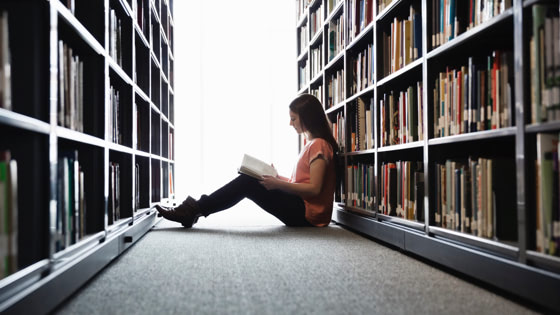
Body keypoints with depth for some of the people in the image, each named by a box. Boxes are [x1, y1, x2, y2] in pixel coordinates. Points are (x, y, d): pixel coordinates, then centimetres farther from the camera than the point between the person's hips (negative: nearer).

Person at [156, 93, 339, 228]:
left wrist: (278, 184, -18)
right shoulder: (312, 144, 19)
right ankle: (195, 210, -1)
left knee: (247, 183, -14)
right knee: (247, 181, 2)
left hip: (307, 214, -9)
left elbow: (314, 188, -19)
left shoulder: (319, 145, -11)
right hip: (303, 211, 9)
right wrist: (276, 178, 8)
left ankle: (193, 211, -9)